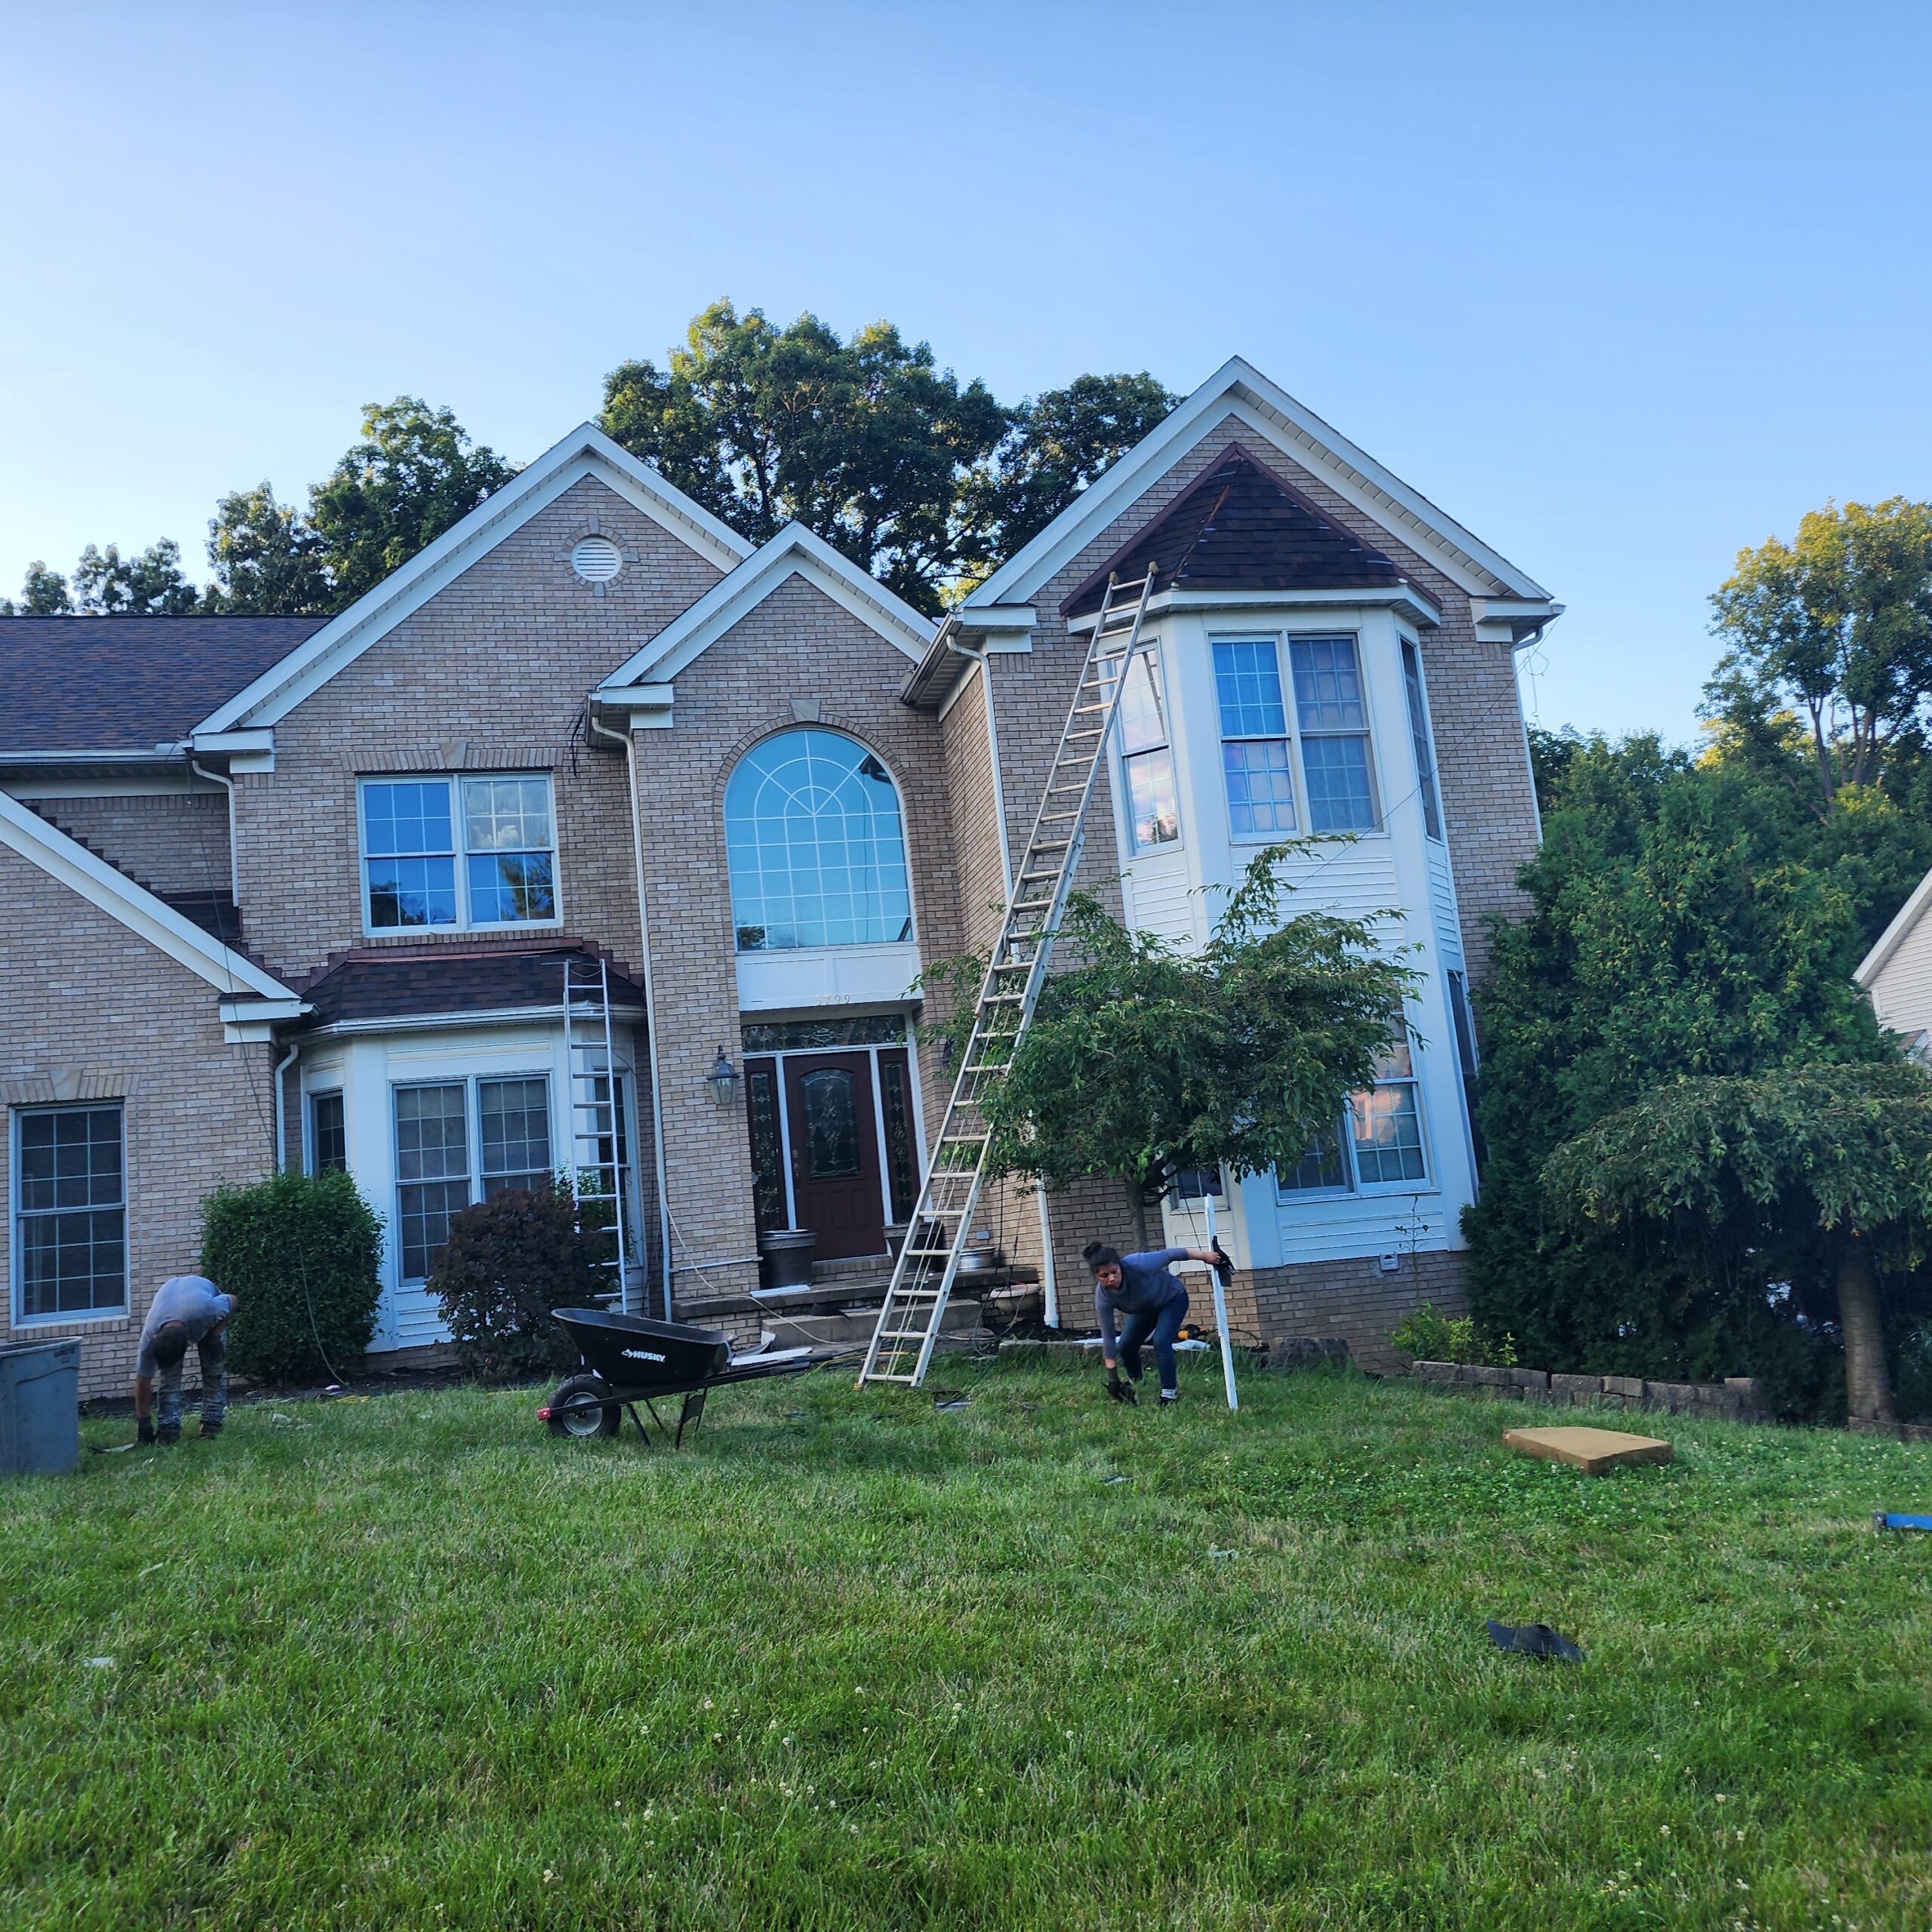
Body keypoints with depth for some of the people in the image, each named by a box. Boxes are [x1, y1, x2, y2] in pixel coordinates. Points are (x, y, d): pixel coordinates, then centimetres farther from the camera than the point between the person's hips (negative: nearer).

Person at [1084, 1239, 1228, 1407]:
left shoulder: (1138, 1264, -41)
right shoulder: (1102, 1297, -28)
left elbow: (1171, 1254, -27)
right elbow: (1108, 1337, -22)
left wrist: (1205, 1255, -20)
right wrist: (1112, 1379, -20)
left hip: (1172, 1299, -4)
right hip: (1144, 1309, 4)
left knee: (1161, 1342, -23)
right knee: (1125, 1347, 2)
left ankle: (1170, 1393, -10)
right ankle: (1135, 1383, 32)